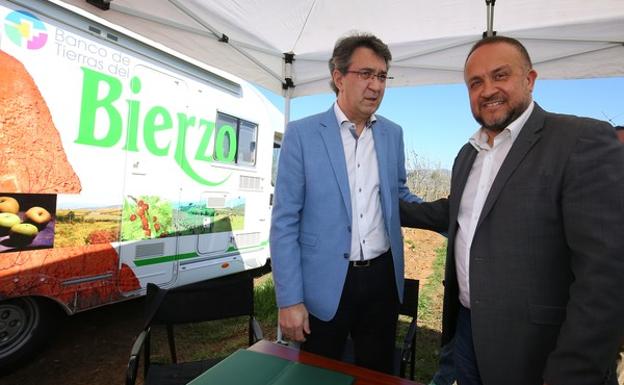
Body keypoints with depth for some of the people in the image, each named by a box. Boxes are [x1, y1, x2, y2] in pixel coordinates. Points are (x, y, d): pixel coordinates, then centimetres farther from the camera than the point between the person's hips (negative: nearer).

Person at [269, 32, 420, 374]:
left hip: (382, 277, 4)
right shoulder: (302, 133, -9)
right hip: (325, 283, -3)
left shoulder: (392, 133, 4)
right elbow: (284, 222, -10)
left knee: (378, 374, 21)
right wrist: (289, 299, -11)